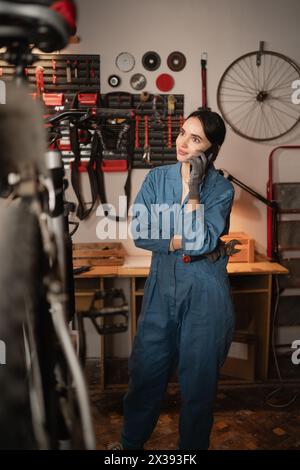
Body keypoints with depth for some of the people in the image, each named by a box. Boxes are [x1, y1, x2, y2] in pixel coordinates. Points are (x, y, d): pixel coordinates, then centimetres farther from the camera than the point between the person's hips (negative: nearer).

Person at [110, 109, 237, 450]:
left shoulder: (221, 188, -5)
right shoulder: (157, 177, 1)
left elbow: (202, 241, -18)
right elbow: (140, 233, -8)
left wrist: (193, 188, -19)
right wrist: (187, 243, -13)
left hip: (204, 293, -2)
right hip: (162, 286, 3)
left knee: (198, 378, 10)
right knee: (146, 371, 14)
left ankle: (192, 446, 34)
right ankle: (130, 442, 38)